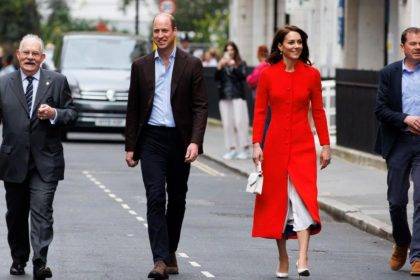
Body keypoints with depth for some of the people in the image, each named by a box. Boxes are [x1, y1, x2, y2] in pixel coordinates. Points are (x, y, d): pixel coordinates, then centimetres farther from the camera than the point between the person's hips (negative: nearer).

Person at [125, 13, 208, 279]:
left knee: (177, 199, 10)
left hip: (180, 140, 0)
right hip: (151, 140, 0)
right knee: (155, 198, -12)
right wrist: (130, 146, 7)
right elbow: (133, 108, 10)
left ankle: (170, 253, 25)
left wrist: (195, 141, -14)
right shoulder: (141, 66, 7)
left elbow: (200, 106, -2)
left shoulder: (192, 65, 1)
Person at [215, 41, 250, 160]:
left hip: (237, 96, -3)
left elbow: (243, 76, -10)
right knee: (227, 123, 2)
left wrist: (234, 66, -20)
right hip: (225, 97, 3)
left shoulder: (241, 64, 4)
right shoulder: (222, 64, 12)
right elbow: (217, 78, 1)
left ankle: (243, 149, -4)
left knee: (239, 122, -8)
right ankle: (231, 149, 7)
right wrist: (219, 67, -15)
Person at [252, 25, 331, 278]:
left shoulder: (311, 74, 3)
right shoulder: (268, 75, 2)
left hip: (303, 145, -1)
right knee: (276, 199, 5)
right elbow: (260, 111, 4)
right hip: (276, 144, 1)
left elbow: (318, 111, 7)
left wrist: (326, 145, 4)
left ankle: (303, 259, -22)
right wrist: (256, 144, -3)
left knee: (304, 196, -15)